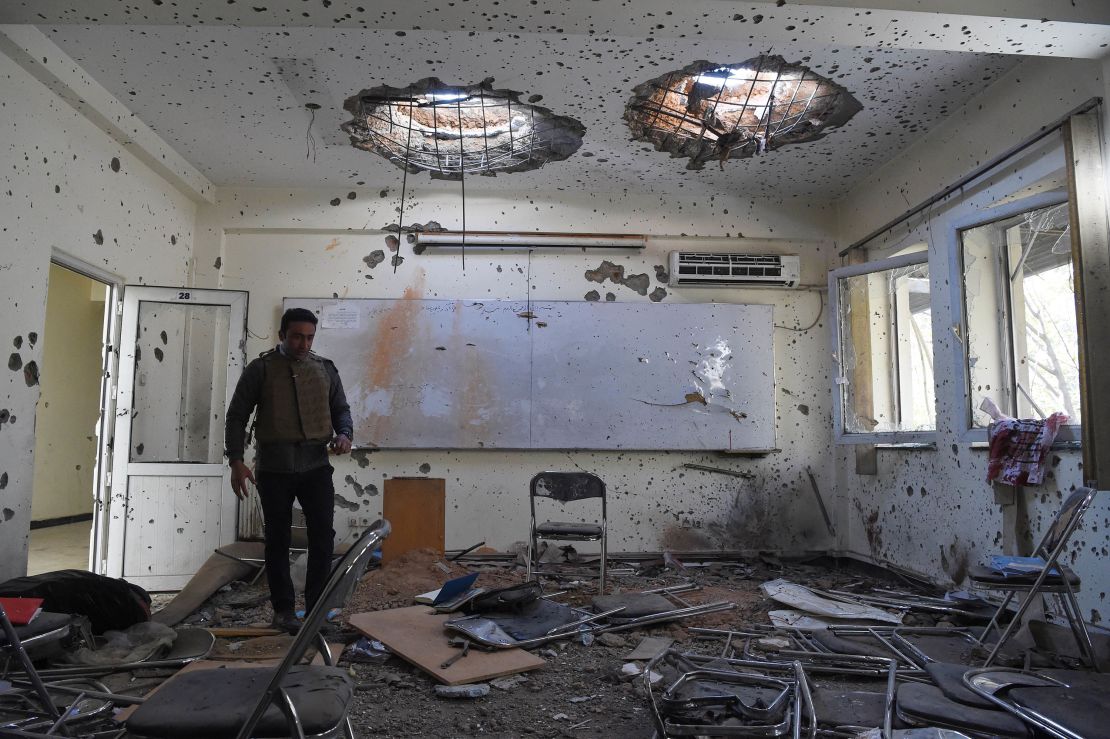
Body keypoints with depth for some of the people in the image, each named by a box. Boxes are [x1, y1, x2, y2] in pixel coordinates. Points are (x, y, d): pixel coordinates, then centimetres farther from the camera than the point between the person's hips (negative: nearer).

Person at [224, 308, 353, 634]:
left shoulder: (326, 369, 9)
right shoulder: (260, 369, 1)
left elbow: (340, 409, 16)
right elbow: (237, 415, 1)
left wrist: (344, 434, -6)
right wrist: (236, 460, -8)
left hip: (316, 464, 2)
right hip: (274, 468, -2)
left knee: (323, 536, -2)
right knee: (278, 540, 7)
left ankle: (316, 608, 11)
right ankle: (283, 609, 20)